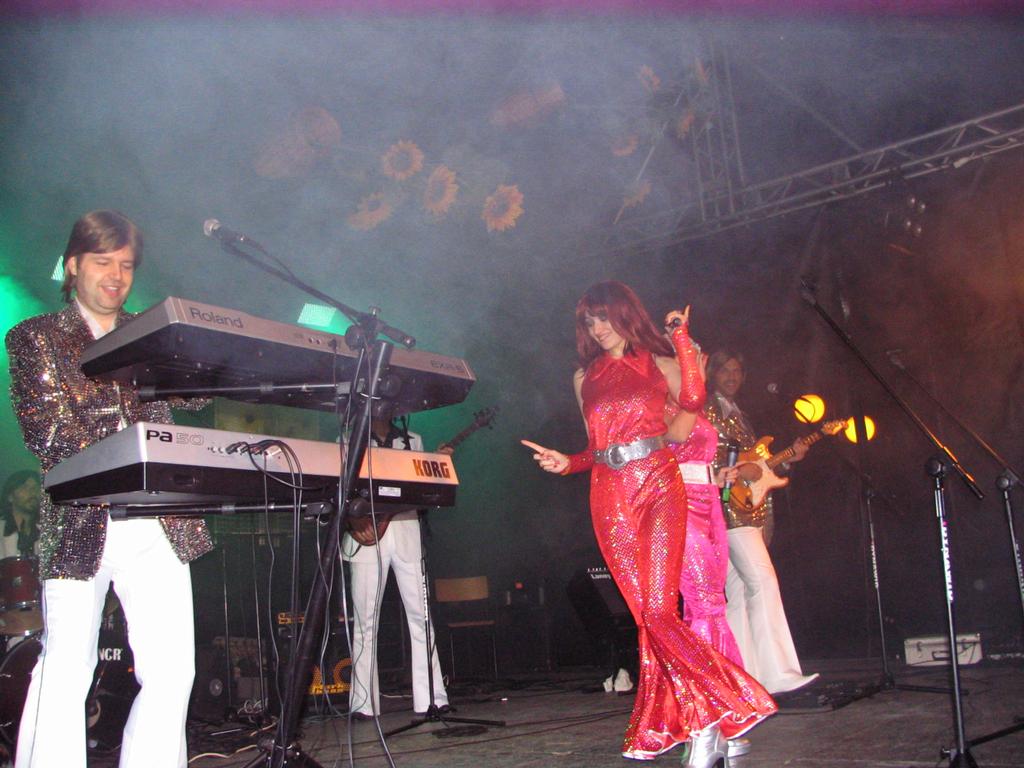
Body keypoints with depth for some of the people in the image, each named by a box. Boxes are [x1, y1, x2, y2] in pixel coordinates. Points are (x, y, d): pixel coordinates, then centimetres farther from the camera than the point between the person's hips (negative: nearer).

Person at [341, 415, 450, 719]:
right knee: (365, 619, -1)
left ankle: (431, 698, 0)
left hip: (406, 532, 2)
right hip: (367, 535, -2)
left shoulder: (413, 440, 17)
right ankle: (363, 703, 4)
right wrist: (353, 521, -11)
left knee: (420, 614, -2)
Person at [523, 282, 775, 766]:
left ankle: (711, 713, -5)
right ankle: (705, 720, 5)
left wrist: (681, 336, -5)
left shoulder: (658, 361, 11)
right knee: (646, 613, -3)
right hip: (610, 497, 3)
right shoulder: (585, 377, 20)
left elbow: (692, 401, -9)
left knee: (658, 609, -15)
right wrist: (567, 464, 6)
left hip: (658, 487, -3)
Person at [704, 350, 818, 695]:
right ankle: (779, 674, -22)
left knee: (740, 594, 6)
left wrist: (788, 457, 12)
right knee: (763, 580, -19)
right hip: (727, 506, -9)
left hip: (751, 508, 9)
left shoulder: (737, 414, 24)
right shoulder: (707, 409, 0)